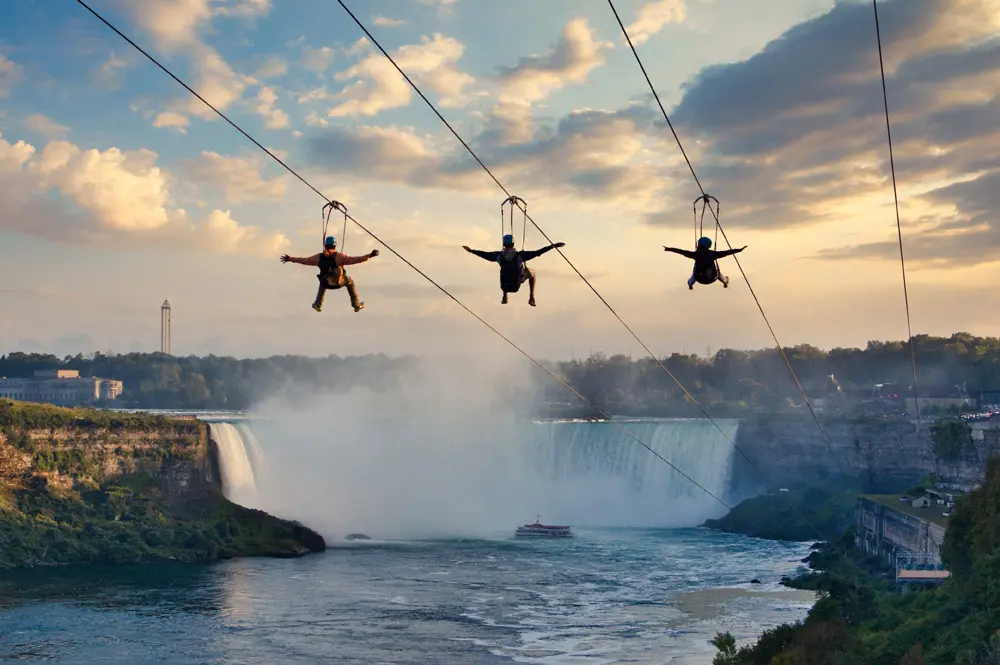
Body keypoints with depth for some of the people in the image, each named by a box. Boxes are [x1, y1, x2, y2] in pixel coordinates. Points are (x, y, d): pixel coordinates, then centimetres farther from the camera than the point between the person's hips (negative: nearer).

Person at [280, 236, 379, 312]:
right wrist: (369, 256, -27)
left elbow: (304, 260, -6)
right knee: (350, 281, 30)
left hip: (326, 283, 2)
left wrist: (289, 259, 5)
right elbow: (353, 260, -27)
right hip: (339, 282, -2)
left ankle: (318, 305, 41)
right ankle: (356, 305, 32)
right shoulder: (339, 256, -22)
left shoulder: (319, 257, -13)